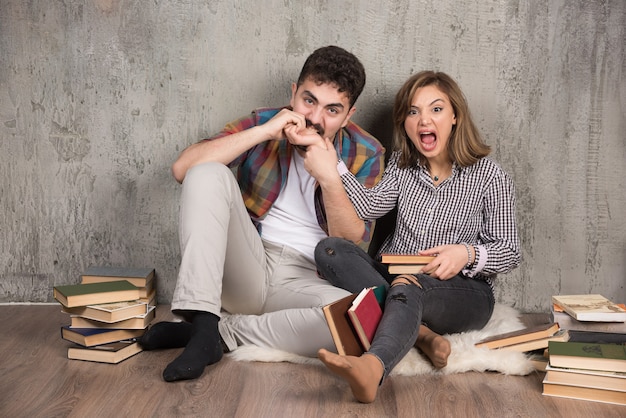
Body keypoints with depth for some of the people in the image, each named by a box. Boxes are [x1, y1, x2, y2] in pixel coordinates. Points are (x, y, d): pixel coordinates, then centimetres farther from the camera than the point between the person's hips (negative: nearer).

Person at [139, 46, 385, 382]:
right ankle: (203, 323, -29)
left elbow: (353, 245, -6)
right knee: (208, 174, -22)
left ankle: (221, 332, -19)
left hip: (307, 280, 0)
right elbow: (183, 168, -13)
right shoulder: (263, 123, 1)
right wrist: (262, 132, -19)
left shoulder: (364, 155, 2)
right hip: (246, 266, 1)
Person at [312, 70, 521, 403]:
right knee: (328, 250, -19)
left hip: (464, 292, -5)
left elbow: (509, 251, 0)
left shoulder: (488, 175, -1)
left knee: (407, 287, -39)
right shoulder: (401, 164, 12)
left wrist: (468, 254, -21)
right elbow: (371, 207, -6)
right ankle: (420, 332, -31)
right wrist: (329, 166, -17)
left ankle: (372, 366, -67)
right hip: (394, 274, 5)